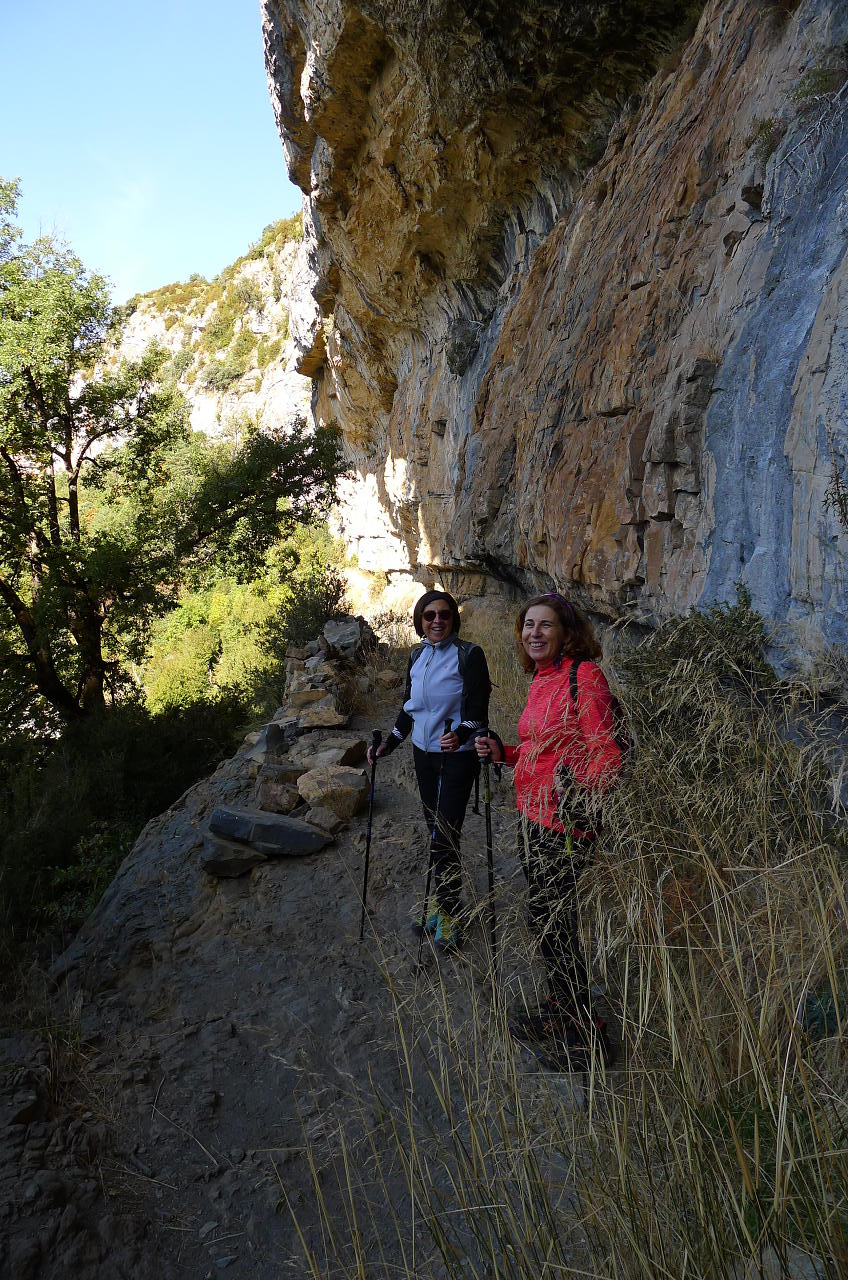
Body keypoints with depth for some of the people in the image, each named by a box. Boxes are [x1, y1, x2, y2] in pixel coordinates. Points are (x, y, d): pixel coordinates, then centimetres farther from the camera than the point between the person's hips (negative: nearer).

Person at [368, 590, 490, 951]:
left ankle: (450, 912, 12)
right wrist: (388, 743, 10)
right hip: (424, 753, 6)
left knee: (444, 837, -6)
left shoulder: (469, 655, -12)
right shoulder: (417, 656, 7)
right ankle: (445, 898, 29)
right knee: (436, 831, 12)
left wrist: (460, 735, -34)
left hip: (458, 756, -6)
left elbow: (477, 711, -15)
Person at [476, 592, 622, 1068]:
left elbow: (607, 756, -20)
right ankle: (559, 1010, 43)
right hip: (533, 816, 9)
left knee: (558, 924, 4)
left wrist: (578, 786, -34)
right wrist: (503, 752, 7)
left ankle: (583, 1034, 25)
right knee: (542, 918, 22)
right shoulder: (542, 680, 11)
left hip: (565, 823, -9)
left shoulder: (585, 676, -17)